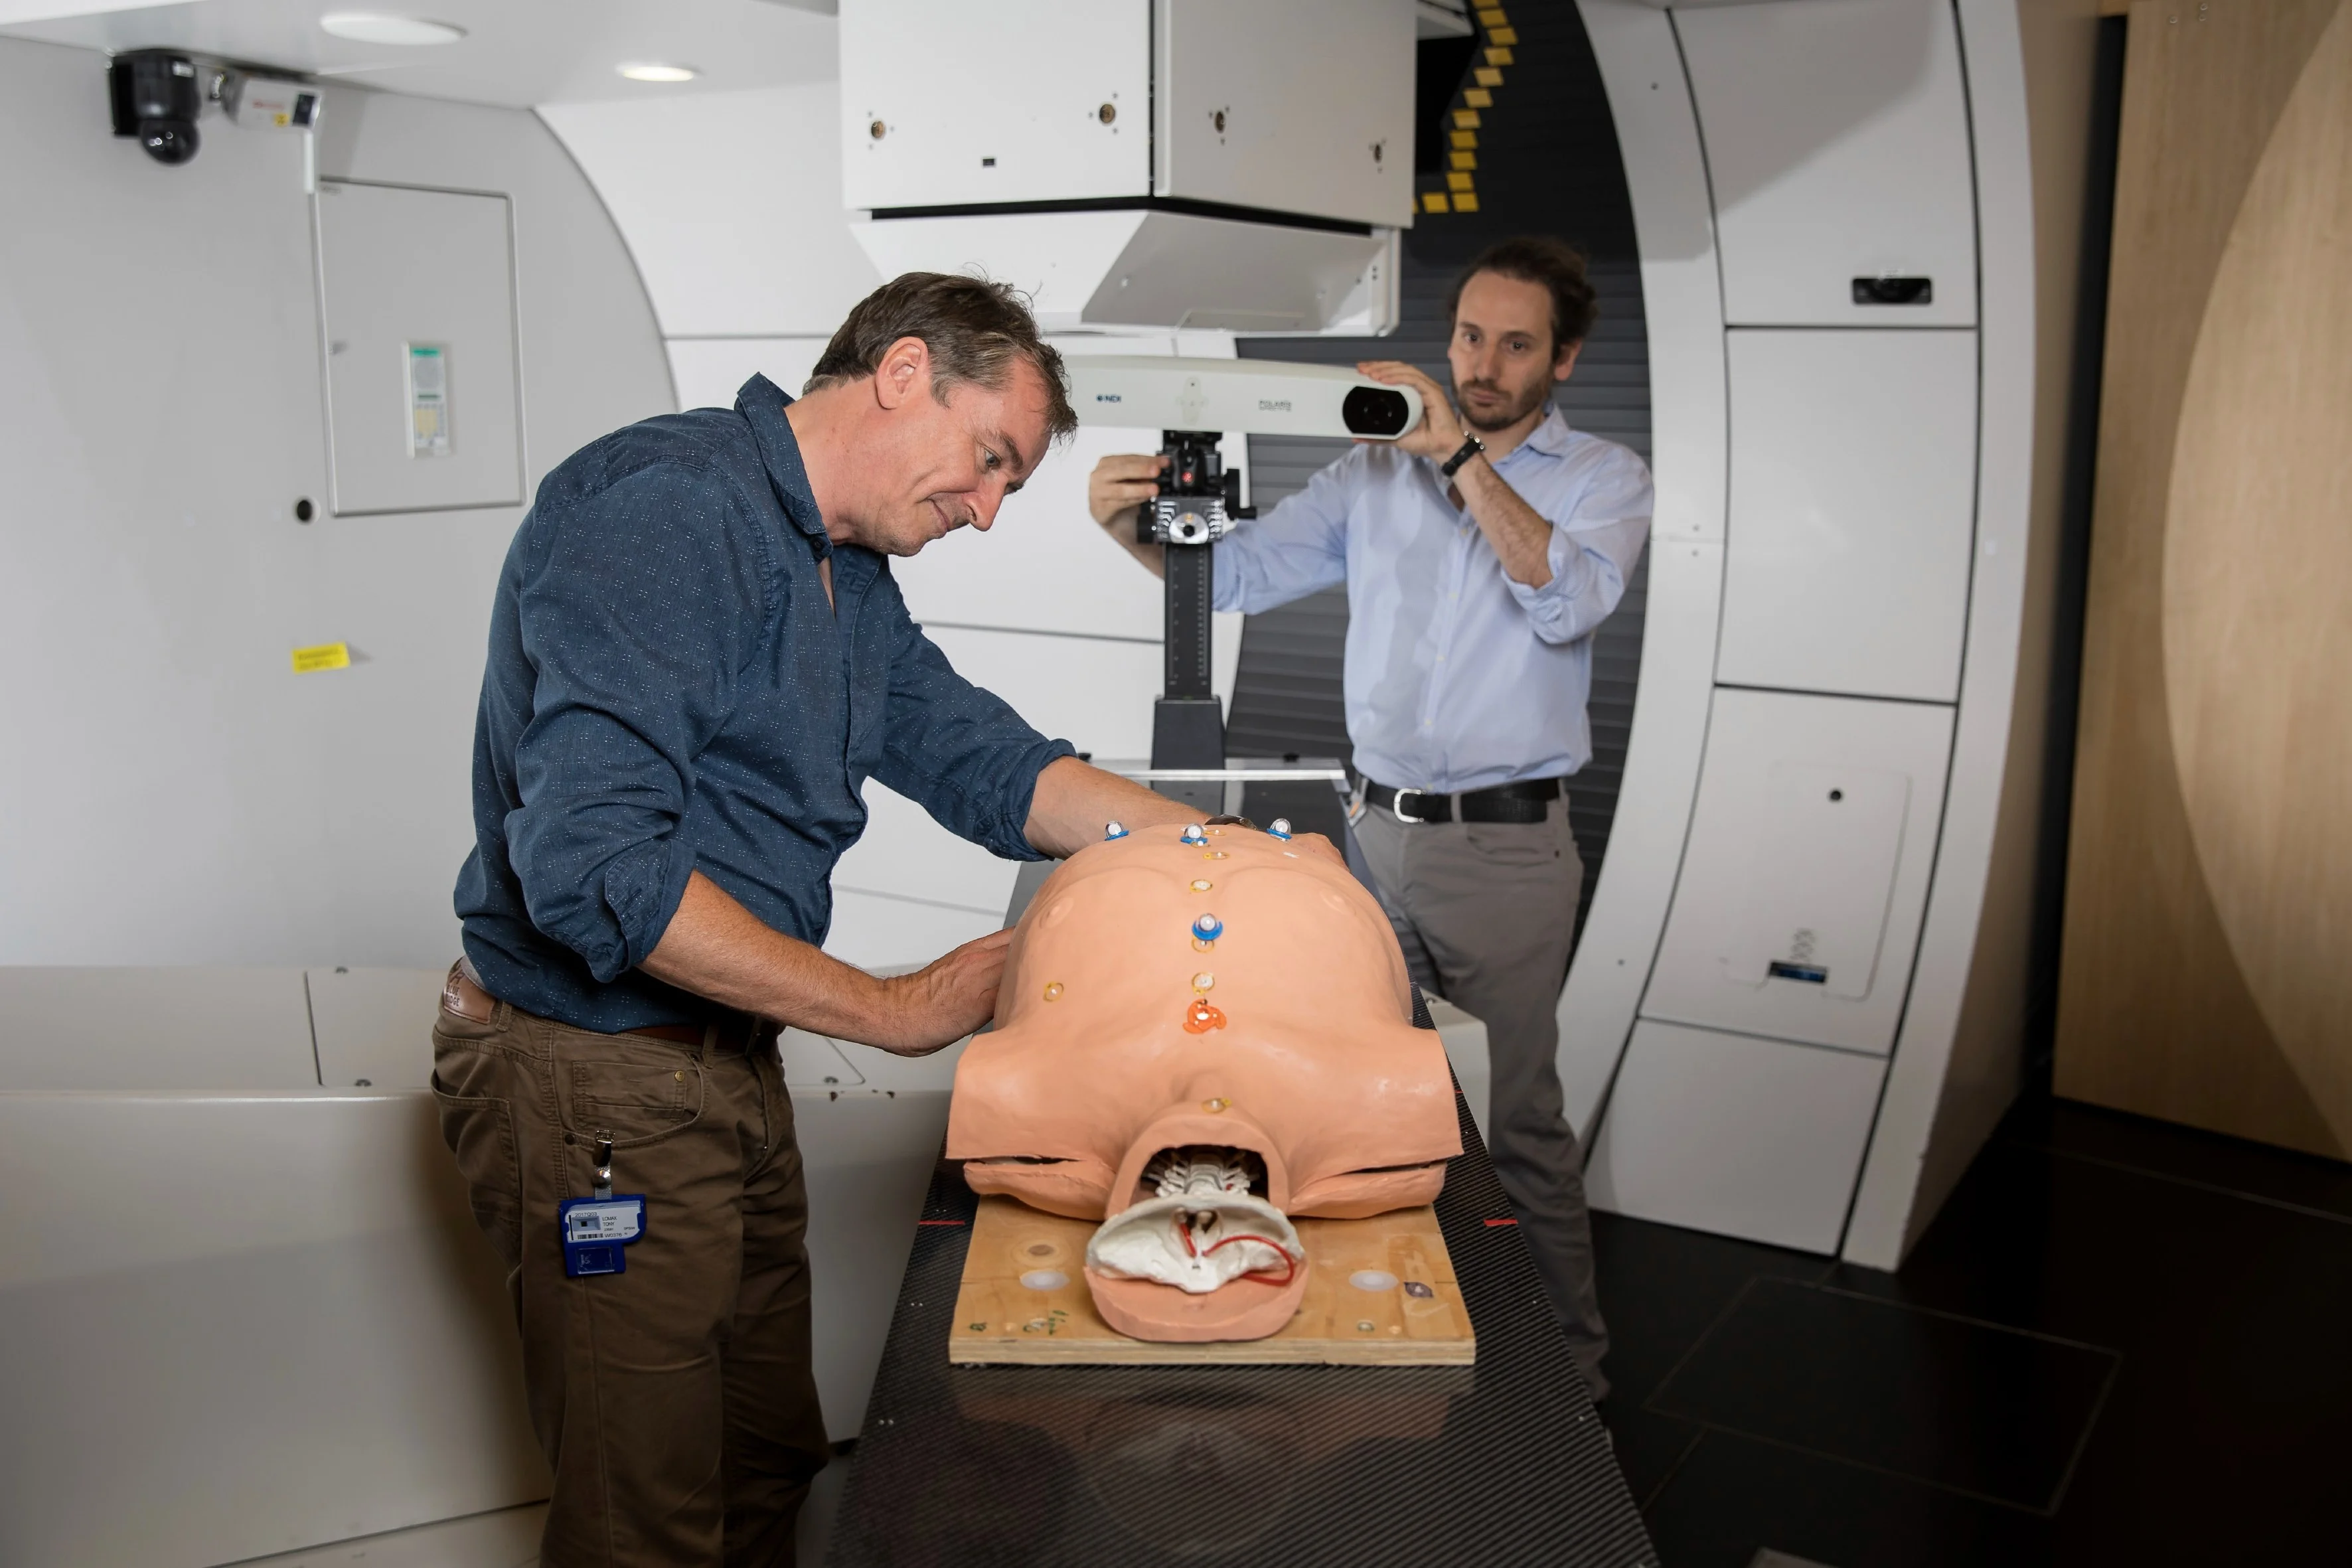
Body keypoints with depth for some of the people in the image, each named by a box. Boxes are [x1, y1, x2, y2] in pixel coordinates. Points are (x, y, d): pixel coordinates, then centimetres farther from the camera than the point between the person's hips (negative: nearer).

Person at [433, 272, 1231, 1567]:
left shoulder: (850, 579, 10)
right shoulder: (662, 504, -22)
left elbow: (988, 764, 12)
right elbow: (595, 867, -31)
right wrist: (895, 1009, -23)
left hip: (729, 1067, 9)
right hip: (597, 1084, -9)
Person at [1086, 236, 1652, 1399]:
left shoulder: (1601, 478, 0)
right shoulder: (1375, 473, 10)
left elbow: (1571, 602, -21)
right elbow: (1240, 572, 4)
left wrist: (1463, 457, -26)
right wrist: (1139, 528, -15)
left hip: (1506, 845, -4)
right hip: (1377, 831, 4)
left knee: (1518, 1120, 3)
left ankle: (1567, 1360, 20)